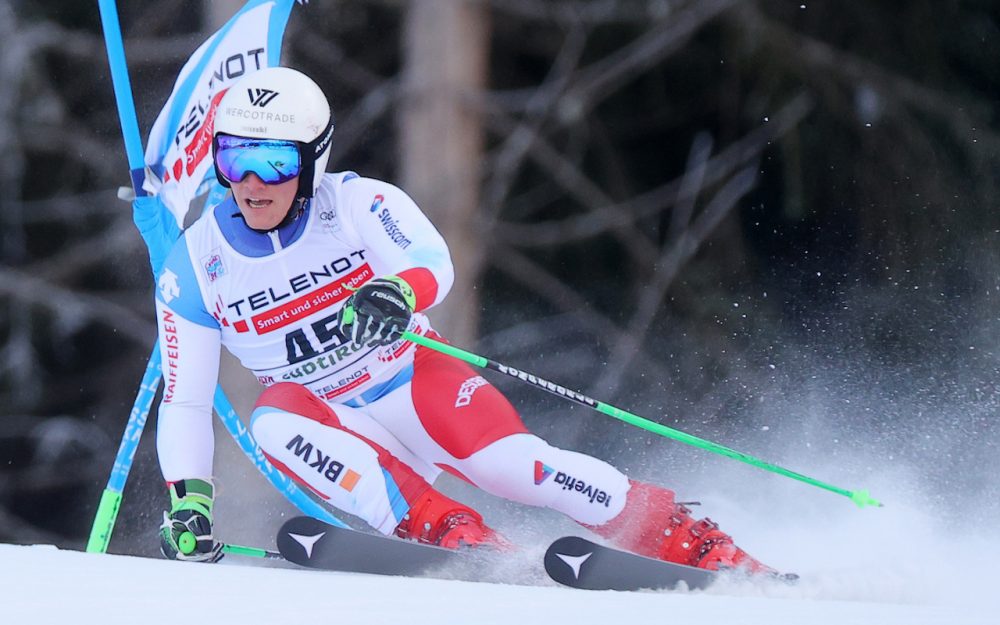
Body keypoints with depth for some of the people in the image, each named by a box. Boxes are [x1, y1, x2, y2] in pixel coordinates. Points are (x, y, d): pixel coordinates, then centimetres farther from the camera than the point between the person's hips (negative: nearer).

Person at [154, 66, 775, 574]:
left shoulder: (356, 204, -12)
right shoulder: (195, 268, -6)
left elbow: (433, 262, -32)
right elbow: (185, 402, -4)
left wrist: (399, 293, -55)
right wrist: (189, 502, -19)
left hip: (418, 380, -2)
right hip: (335, 430, 2)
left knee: (512, 465, -27)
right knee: (274, 420, -31)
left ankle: (712, 554, -18)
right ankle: (455, 537, -36)